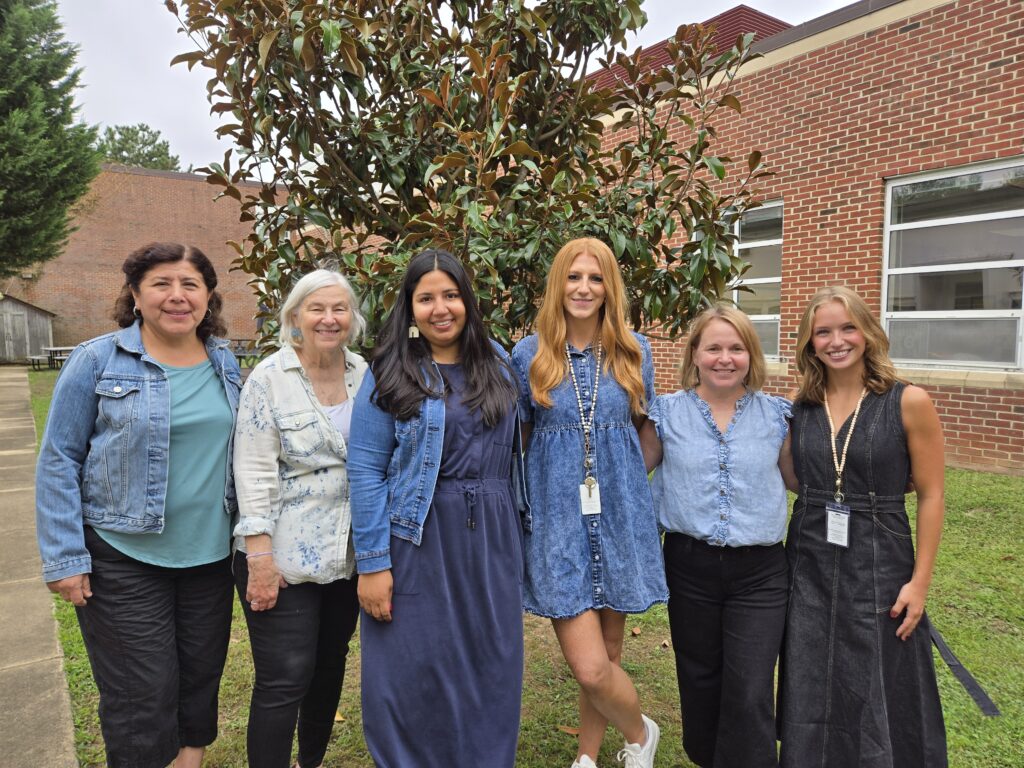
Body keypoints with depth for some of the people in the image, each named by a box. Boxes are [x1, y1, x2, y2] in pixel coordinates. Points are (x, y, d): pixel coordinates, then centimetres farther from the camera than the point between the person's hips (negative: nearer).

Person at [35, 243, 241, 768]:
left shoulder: (225, 363, 3)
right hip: (124, 558, -4)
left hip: (210, 553, 4)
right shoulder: (97, 360, -9)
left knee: (202, 680, 17)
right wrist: (64, 558, -10)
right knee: (142, 699, 5)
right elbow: (58, 461, -7)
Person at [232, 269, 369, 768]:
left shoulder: (365, 375, 3)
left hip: (349, 556, 5)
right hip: (285, 557, -5)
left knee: (330, 666, 18)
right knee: (284, 681, 1)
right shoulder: (269, 379, -10)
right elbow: (254, 472, -13)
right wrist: (260, 557, -17)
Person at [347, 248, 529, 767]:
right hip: (417, 541, -3)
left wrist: (515, 527, 13)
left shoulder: (497, 363, 8)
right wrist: (372, 563, -13)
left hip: (492, 539, 4)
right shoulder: (389, 374, -4)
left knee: (489, 665, 13)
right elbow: (365, 472, -8)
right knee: (413, 670, 7)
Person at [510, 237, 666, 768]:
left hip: (620, 517, 2)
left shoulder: (633, 351, 3)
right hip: (557, 520, -1)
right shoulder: (528, 354, -1)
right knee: (590, 667, -5)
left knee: (606, 655, 12)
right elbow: (514, 439, 7)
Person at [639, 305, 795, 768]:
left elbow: (802, 479, 12)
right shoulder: (667, 413, -2)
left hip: (759, 572, 0)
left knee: (750, 695, -2)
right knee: (700, 682, 18)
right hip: (690, 566, 1)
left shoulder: (777, 415, 0)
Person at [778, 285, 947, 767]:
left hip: (878, 568, -3)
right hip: (809, 568, 3)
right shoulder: (799, 408, 1)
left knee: (880, 700, 10)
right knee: (811, 696, 15)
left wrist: (919, 581, -7)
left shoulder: (908, 402, -8)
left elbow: (931, 496, -5)